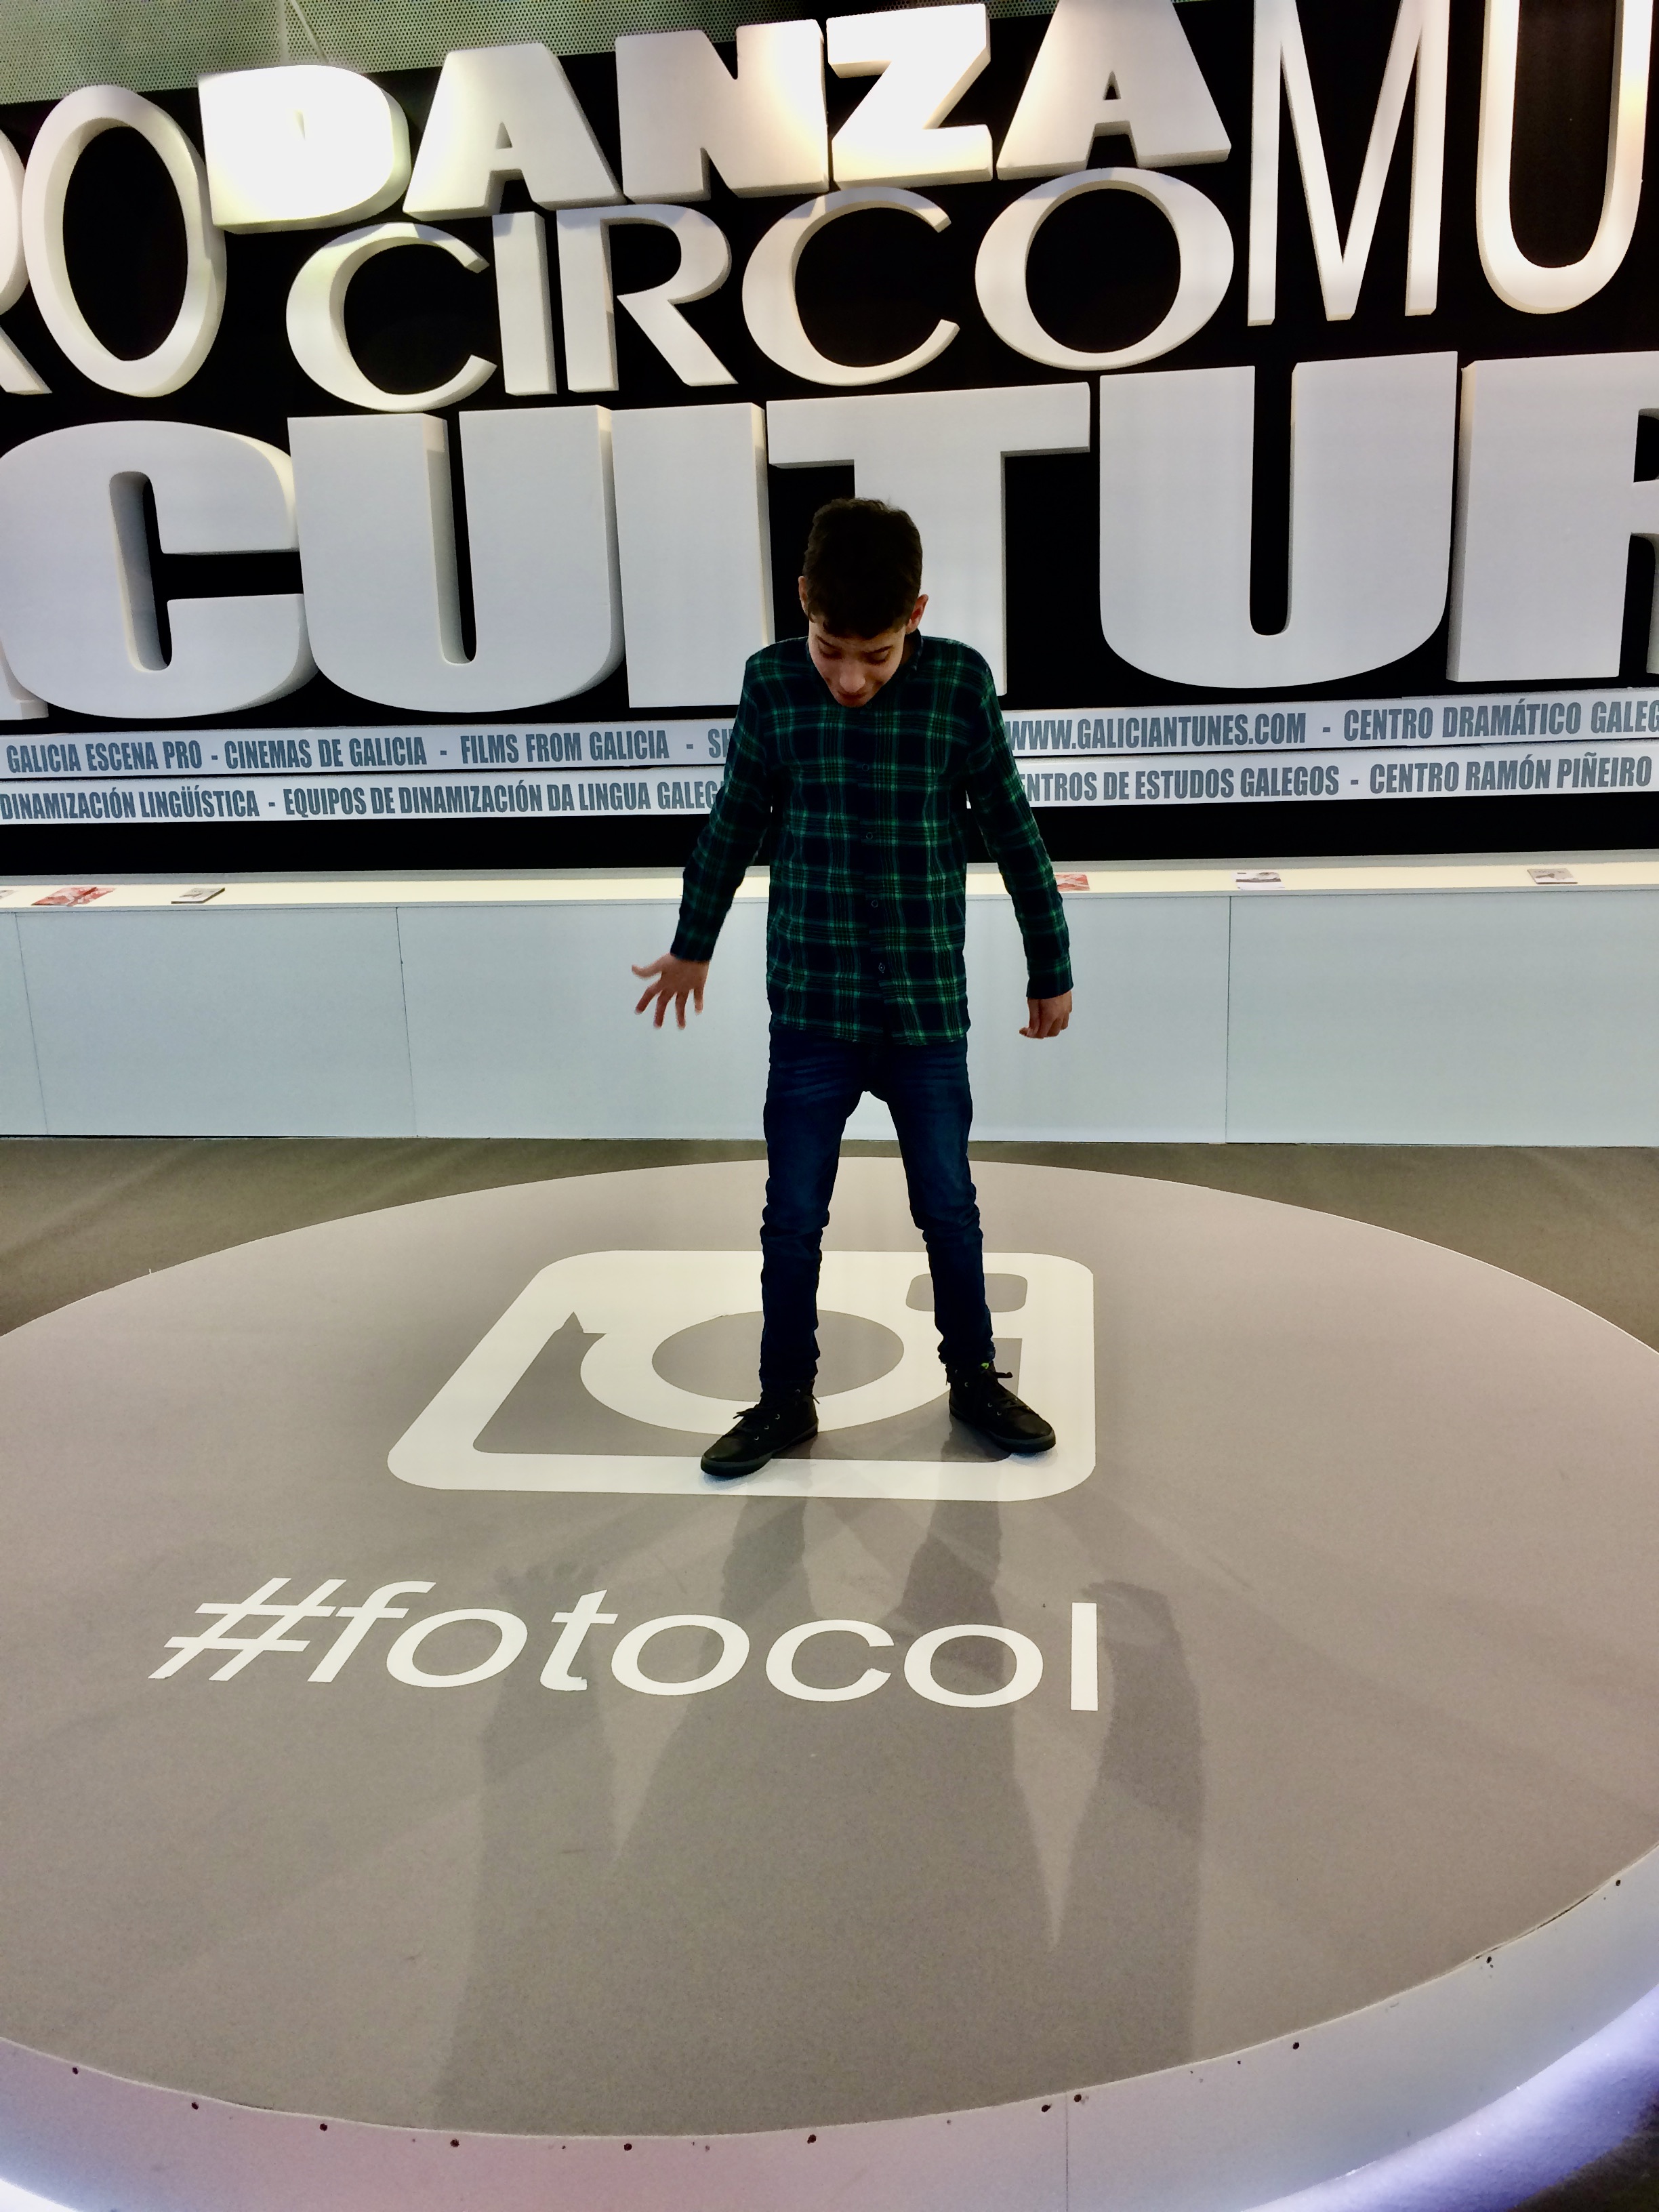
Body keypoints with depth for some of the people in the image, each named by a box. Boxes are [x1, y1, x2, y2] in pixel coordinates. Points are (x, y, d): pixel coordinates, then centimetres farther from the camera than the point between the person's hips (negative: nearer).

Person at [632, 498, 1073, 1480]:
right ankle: (786, 1400, 24)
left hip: (929, 1012, 0)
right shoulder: (772, 682, -6)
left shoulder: (961, 682, -9)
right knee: (792, 1219, 7)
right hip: (810, 1013, 1)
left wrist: (1050, 968, 8)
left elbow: (1014, 831, 1)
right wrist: (694, 944, 19)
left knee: (949, 1208, 12)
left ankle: (975, 1378, 32)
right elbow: (735, 822, 9)